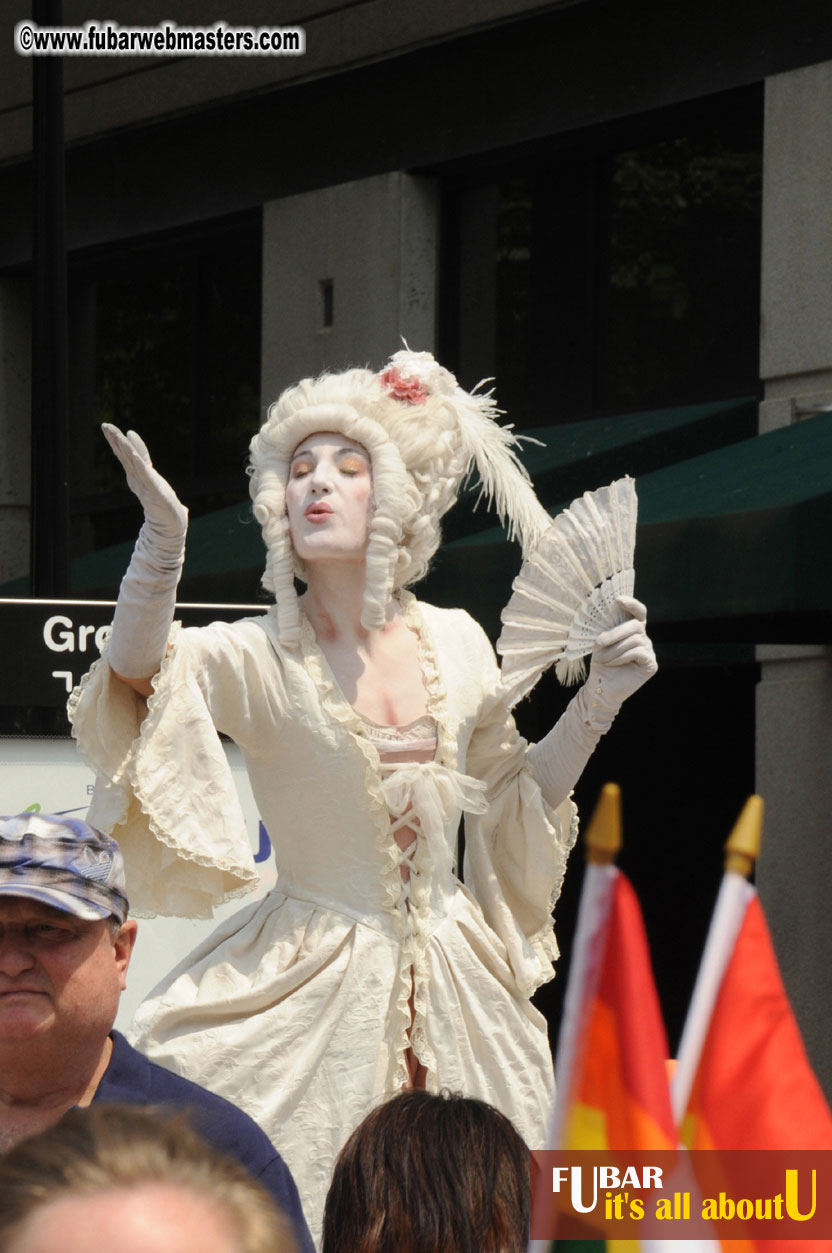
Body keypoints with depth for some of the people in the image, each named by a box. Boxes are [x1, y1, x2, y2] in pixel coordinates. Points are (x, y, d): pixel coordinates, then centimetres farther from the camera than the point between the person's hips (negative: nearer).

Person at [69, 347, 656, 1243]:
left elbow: (513, 797, 16)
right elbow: (137, 669, -30)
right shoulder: (258, 657, -9)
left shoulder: (455, 643, 4)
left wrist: (599, 700, 4)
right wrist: (163, 537, -45)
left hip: (454, 986, 4)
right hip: (310, 995, -3)